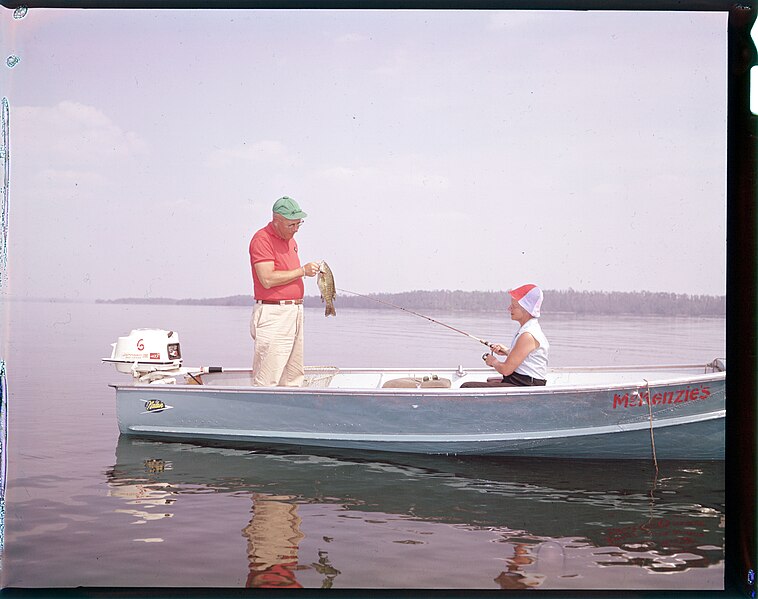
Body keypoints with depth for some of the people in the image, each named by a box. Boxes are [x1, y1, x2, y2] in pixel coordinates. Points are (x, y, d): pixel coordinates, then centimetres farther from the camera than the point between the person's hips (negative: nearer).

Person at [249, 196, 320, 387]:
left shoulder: (290, 239, 17)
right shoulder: (262, 239, -10)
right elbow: (267, 279, -20)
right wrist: (303, 271, -14)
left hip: (295, 311, 9)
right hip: (273, 314, -9)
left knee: (294, 377, 11)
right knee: (267, 380, -9)